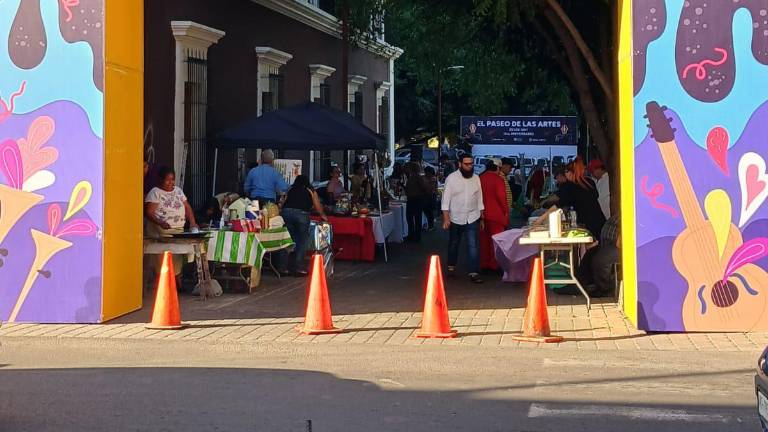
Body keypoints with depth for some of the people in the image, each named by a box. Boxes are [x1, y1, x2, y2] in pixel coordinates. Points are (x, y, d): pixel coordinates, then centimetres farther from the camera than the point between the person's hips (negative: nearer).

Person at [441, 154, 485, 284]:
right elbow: (446, 198, -9)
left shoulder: (476, 178, 3)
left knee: (473, 245, -9)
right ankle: (451, 266, 35)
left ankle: (474, 272, -11)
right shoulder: (451, 178, -8)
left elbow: (479, 199, 8)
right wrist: (446, 218, -15)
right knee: (453, 244, 14)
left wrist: (482, 218, 8)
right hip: (456, 218, -1)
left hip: (472, 218, 1)